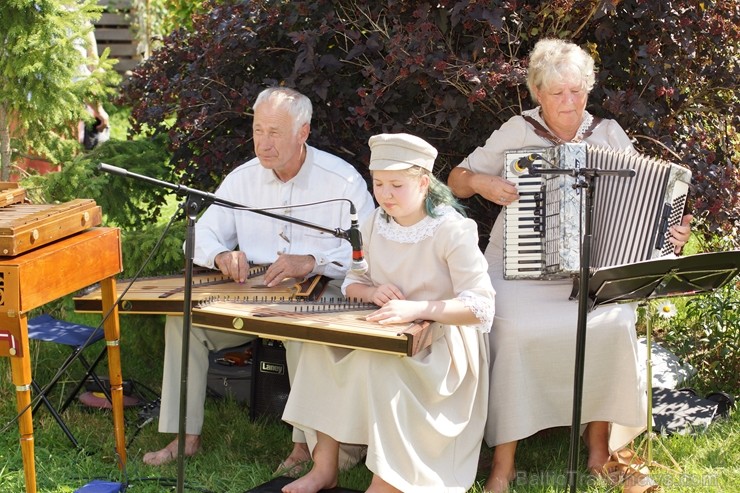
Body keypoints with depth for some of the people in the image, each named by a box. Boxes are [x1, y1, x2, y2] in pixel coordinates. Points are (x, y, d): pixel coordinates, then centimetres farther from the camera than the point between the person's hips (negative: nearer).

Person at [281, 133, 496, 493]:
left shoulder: (452, 230, -16)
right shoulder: (375, 225, 4)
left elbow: (481, 307, -24)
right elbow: (351, 282, 14)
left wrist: (417, 308, -37)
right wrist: (371, 291, -11)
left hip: (440, 340, -7)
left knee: (378, 362, -34)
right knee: (320, 347, -17)